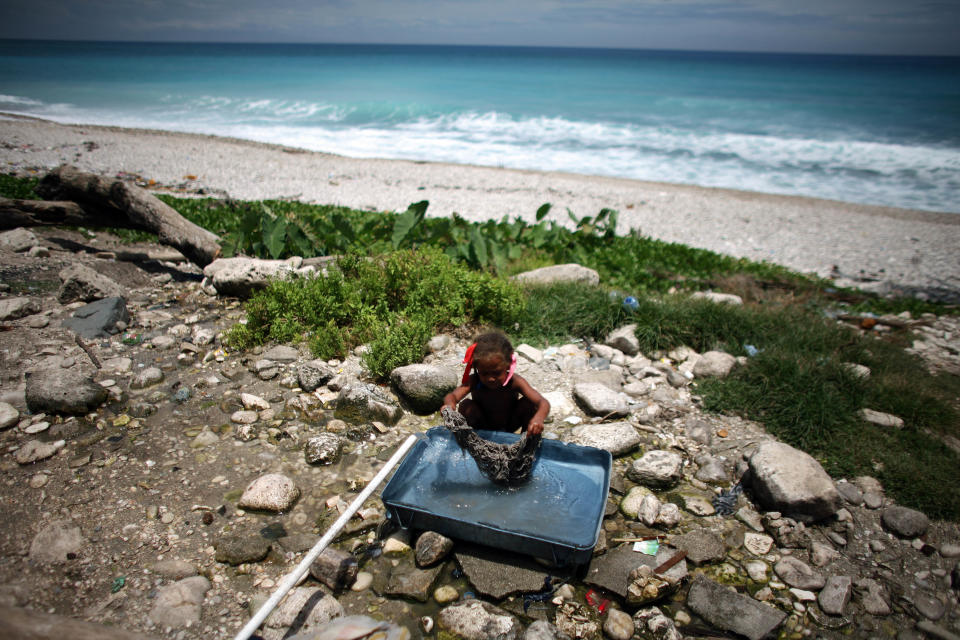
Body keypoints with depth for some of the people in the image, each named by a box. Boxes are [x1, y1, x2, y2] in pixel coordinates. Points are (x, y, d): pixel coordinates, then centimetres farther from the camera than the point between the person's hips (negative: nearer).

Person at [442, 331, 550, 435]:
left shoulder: (514, 382, -29)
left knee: (528, 403, -24)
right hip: (483, 427, 0)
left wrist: (538, 418, -63)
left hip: (510, 426, 0)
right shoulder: (474, 381, -26)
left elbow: (543, 403, -39)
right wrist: (449, 405, -68)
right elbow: (452, 396, -42)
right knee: (466, 405, -27)